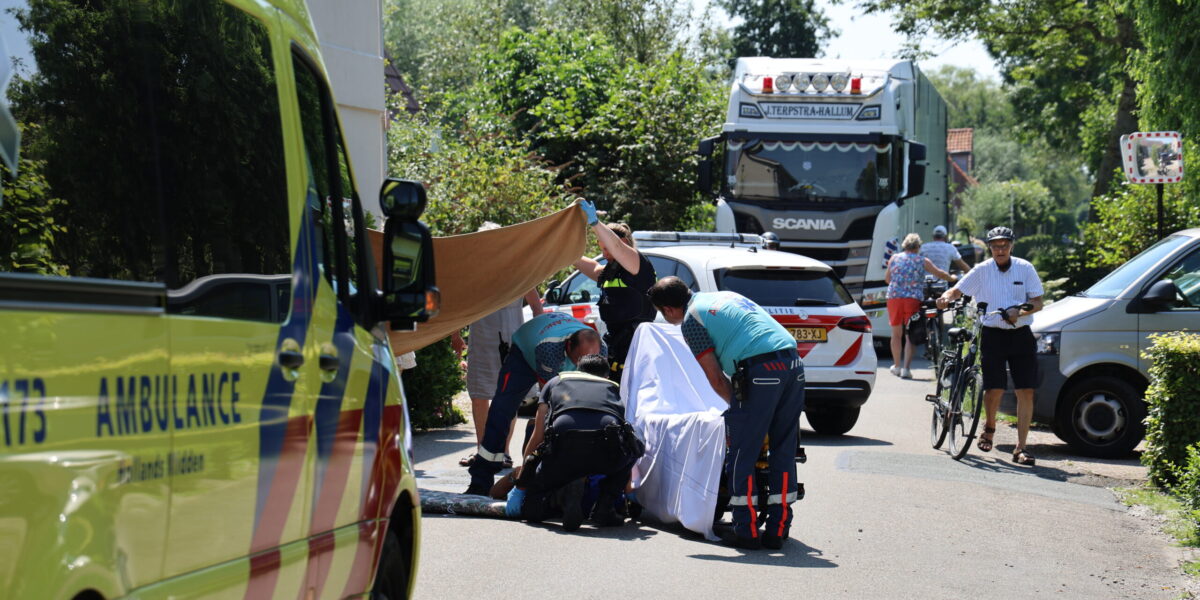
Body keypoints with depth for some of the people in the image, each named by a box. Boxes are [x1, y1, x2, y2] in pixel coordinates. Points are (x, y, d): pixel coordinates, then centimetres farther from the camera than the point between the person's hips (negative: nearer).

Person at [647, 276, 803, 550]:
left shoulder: (691, 319, 6)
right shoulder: (724, 296, 29)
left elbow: (716, 378, 5)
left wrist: (738, 403, 19)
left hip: (761, 371, -8)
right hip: (794, 363, 8)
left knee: (743, 453, 2)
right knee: (784, 451, 12)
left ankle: (746, 531, 3)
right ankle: (777, 530, 15)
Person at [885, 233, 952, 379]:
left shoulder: (894, 258, 11)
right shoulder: (923, 261, 6)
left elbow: (886, 278, 16)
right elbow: (940, 274, 10)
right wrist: (952, 278, 30)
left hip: (894, 297, 2)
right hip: (913, 299, -2)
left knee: (896, 334, 14)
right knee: (910, 335, 3)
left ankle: (896, 366, 23)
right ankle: (906, 368, -5)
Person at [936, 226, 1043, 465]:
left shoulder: (1025, 269, 3)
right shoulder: (982, 270, 3)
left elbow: (1037, 302, 1)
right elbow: (957, 290, 0)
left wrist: (1020, 312, -18)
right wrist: (946, 298, -22)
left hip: (1021, 335, 1)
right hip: (993, 335, -1)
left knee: (1026, 391, -5)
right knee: (995, 389, -9)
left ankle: (1020, 447, 0)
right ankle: (989, 427, 23)